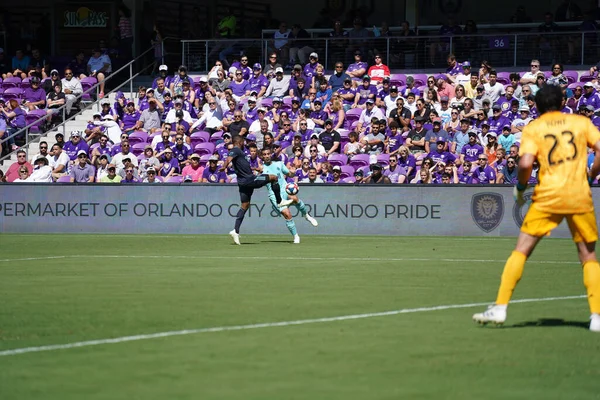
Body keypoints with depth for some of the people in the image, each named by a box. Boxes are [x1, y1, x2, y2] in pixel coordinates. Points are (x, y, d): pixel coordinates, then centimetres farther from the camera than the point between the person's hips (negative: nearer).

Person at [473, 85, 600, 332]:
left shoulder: (533, 129, 4)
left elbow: (525, 163, -10)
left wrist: (520, 187, 6)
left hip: (548, 196, -1)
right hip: (580, 197, 1)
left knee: (521, 250, 7)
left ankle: (500, 308, 1)